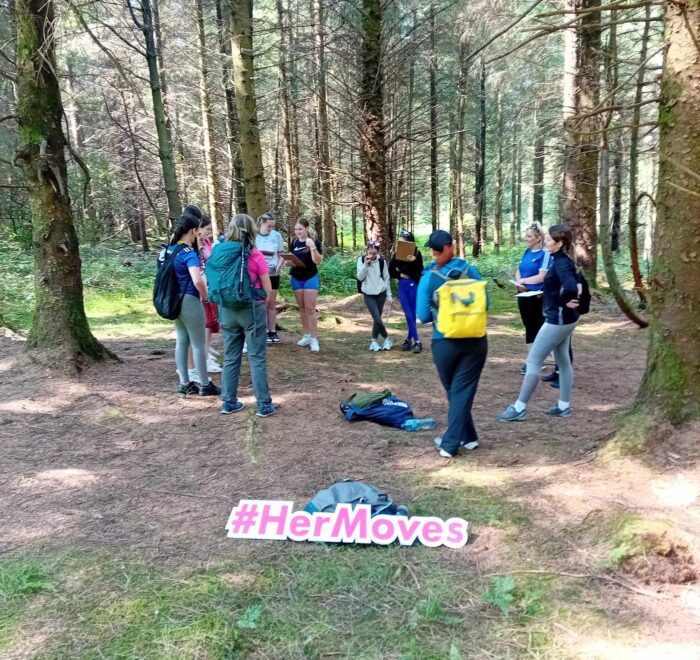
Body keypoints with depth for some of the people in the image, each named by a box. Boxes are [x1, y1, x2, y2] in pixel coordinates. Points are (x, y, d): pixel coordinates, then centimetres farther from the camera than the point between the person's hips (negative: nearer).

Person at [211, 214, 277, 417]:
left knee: (230, 357, 14)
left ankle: (228, 402, 20)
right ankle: (264, 404, 7)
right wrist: (262, 303, 11)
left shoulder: (219, 252, 0)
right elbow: (267, 289, -5)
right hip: (251, 310, -4)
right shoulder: (255, 255, -11)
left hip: (227, 310, 4)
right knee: (257, 358, 3)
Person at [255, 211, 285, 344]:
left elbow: (281, 254, 4)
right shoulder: (254, 235, -8)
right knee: (263, 304, 2)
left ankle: (273, 331, 17)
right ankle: (265, 332, 9)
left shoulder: (277, 235, -2)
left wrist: (278, 267, -11)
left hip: (273, 274, 2)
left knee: (272, 304, 10)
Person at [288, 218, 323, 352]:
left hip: (310, 278, -5)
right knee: (302, 308, 10)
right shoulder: (294, 242, 5)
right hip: (296, 278, 5)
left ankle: (314, 338, -4)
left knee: (310, 308, -8)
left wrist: (312, 247, -28)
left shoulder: (314, 242, -9)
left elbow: (317, 261, -15)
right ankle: (307, 335, 20)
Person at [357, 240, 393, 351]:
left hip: (381, 293, 2)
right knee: (377, 319, -11)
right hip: (368, 294, -1)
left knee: (377, 318, 5)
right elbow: (360, 277, -12)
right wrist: (366, 264, -22)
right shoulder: (361, 260, -6)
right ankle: (387, 339, 8)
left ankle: (374, 341, 20)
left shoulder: (382, 261, -3)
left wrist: (389, 295, 5)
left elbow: (386, 278, 4)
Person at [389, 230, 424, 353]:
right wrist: (400, 275, -6)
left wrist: (414, 261, -27)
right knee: (408, 314, -1)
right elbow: (391, 270, 9)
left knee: (413, 314, 5)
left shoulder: (416, 253, -8)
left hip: (414, 285, -3)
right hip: (402, 285, 3)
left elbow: (419, 271, -13)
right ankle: (417, 341, 5)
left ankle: (409, 339, 14)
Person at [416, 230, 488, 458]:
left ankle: (468, 437, 26)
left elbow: (423, 316, -7)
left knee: (453, 391, 18)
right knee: (463, 391, 4)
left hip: (445, 343, -1)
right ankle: (450, 443, 3)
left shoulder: (428, 277, -8)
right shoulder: (471, 270, -4)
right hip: (475, 341, 1)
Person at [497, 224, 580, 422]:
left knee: (533, 361, -5)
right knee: (563, 360, 16)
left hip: (558, 319, -10)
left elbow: (571, 287, -36)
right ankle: (563, 406, 27)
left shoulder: (561, 263, -21)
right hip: (564, 319, 10)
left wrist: (563, 302, -18)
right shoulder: (561, 260, 8)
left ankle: (519, 408, 1)